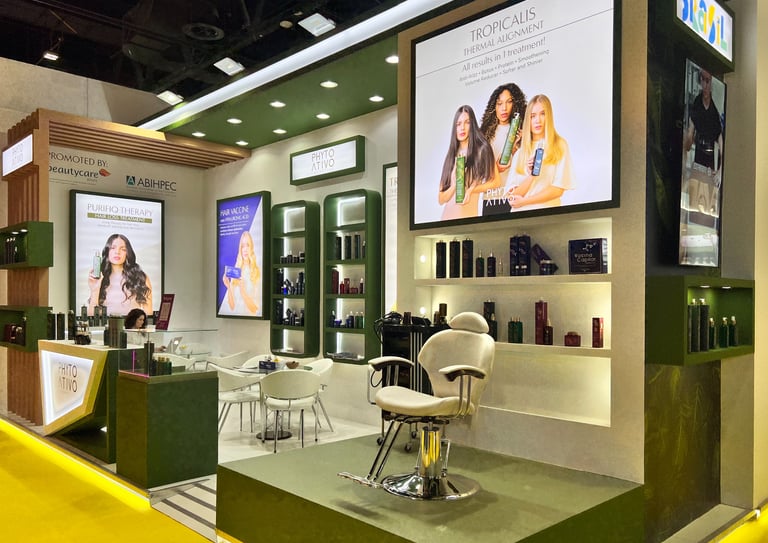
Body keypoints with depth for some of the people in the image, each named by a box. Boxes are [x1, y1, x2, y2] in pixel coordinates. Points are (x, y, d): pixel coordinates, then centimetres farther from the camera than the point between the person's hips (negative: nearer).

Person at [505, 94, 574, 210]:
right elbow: (512, 196, 4)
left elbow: (558, 189, -3)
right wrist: (530, 176, -10)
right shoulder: (519, 153, 12)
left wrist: (524, 201, -3)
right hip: (520, 213, 3)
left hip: (547, 212, -2)